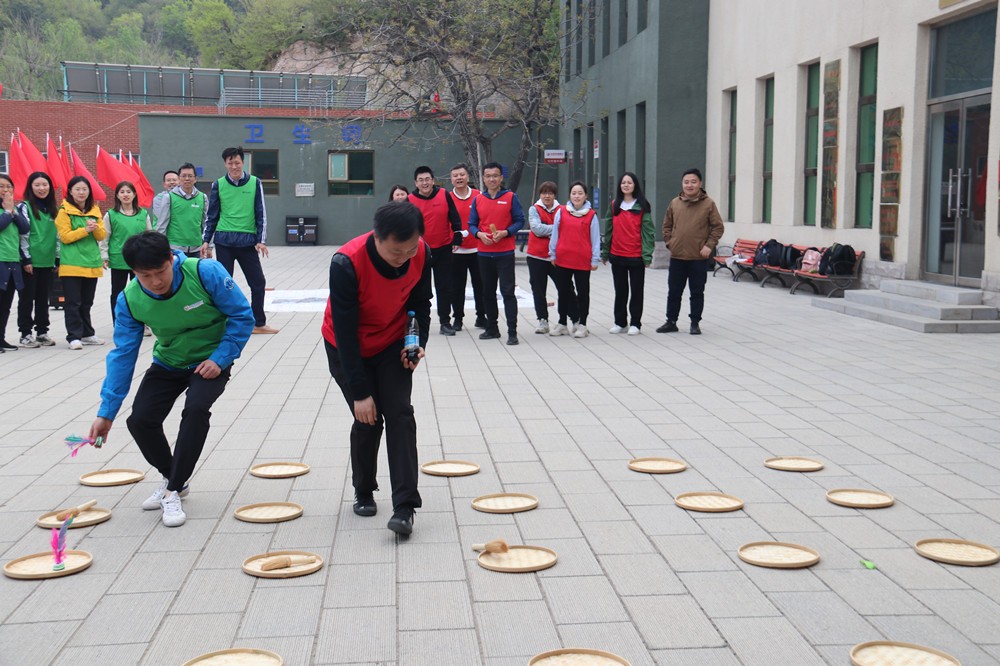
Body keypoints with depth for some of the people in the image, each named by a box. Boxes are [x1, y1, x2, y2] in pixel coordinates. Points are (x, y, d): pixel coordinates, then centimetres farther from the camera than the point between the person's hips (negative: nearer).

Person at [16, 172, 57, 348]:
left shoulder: (52, 208, 13)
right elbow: (22, 234, -11)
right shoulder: (24, 206, -6)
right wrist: (26, 259, -15)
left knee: (43, 298, 10)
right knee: (27, 298, 1)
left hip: (47, 261, 6)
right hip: (29, 261, -6)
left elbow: (56, 234, 16)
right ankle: (25, 334, 5)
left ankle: (42, 332, 17)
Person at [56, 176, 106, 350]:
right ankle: (74, 337, -3)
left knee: (87, 302, 13)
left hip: (92, 262, 5)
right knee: (73, 302, -5)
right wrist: (85, 230, -19)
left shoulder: (95, 210, 12)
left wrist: (96, 228, -13)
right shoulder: (64, 211, -3)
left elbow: (102, 236, 8)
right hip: (71, 264, -5)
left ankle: (87, 334, 22)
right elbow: (65, 237, -9)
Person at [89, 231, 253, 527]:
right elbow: (123, 355, -11)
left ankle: (173, 491, -15)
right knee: (140, 420, -12)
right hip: (168, 364, 4)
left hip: (210, 362, -3)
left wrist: (220, 359, -22)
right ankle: (172, 477, 18)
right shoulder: (129, 300, -17)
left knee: (196, 408, -29)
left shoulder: (206, 273, -27)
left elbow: (242, 316, -15)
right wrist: (107, 412, -13)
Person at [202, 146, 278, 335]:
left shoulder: (255, 183, 1)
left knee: (258, 282, 3)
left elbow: (261, 214, 3)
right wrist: (206, 240, 4)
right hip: (224, 241, 0)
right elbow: (212, 215, 9)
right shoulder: (218, 185, 3)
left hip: (247, 241, 0)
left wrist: (261, 240, -3)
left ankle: (259, 324, 15)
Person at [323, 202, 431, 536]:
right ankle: (363, 492, 21)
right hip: (347, 348, -3)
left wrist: (418, 342, -18)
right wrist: (360, 392, -25)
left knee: (400, 415, -9)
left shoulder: (422, 254, -21)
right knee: (368, 419, -5)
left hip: (393, 344, 3)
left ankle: (405, 507, -8)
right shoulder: (346, 263, -34)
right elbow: (345, 332, -28)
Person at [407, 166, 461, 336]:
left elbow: (455, 218, 0)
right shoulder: (410, 200, -4)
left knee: (445, 287, 4)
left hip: (443, 249, 0)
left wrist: (457, 238, -5)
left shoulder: (444, 195, -3)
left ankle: (445, 322, 13)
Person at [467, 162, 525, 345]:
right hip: (484, 253, 4)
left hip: (505, 252, -4)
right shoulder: (477, 200, 8)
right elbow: (472, 224, 10)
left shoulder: (511, 197, 0)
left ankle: (512, 332, -6)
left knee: (507, 291, -7)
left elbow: (520, 221, -1)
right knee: (488, 292, 11)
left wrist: (505, 232, -17)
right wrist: (479, 234, -11)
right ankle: (492, 329, 22)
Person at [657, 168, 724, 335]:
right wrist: (669, 242, 3)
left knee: (697, 292, 6)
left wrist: (709, 245, -9)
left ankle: (695, 323, 16)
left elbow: (718, 227, -1)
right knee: (674, 291, 9)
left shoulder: (708, 204, -3)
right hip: (677, 256, 3)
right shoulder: (675, 203, 5)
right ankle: (671, 321, 19)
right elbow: (667, 226, 14)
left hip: (698, 257, -3)